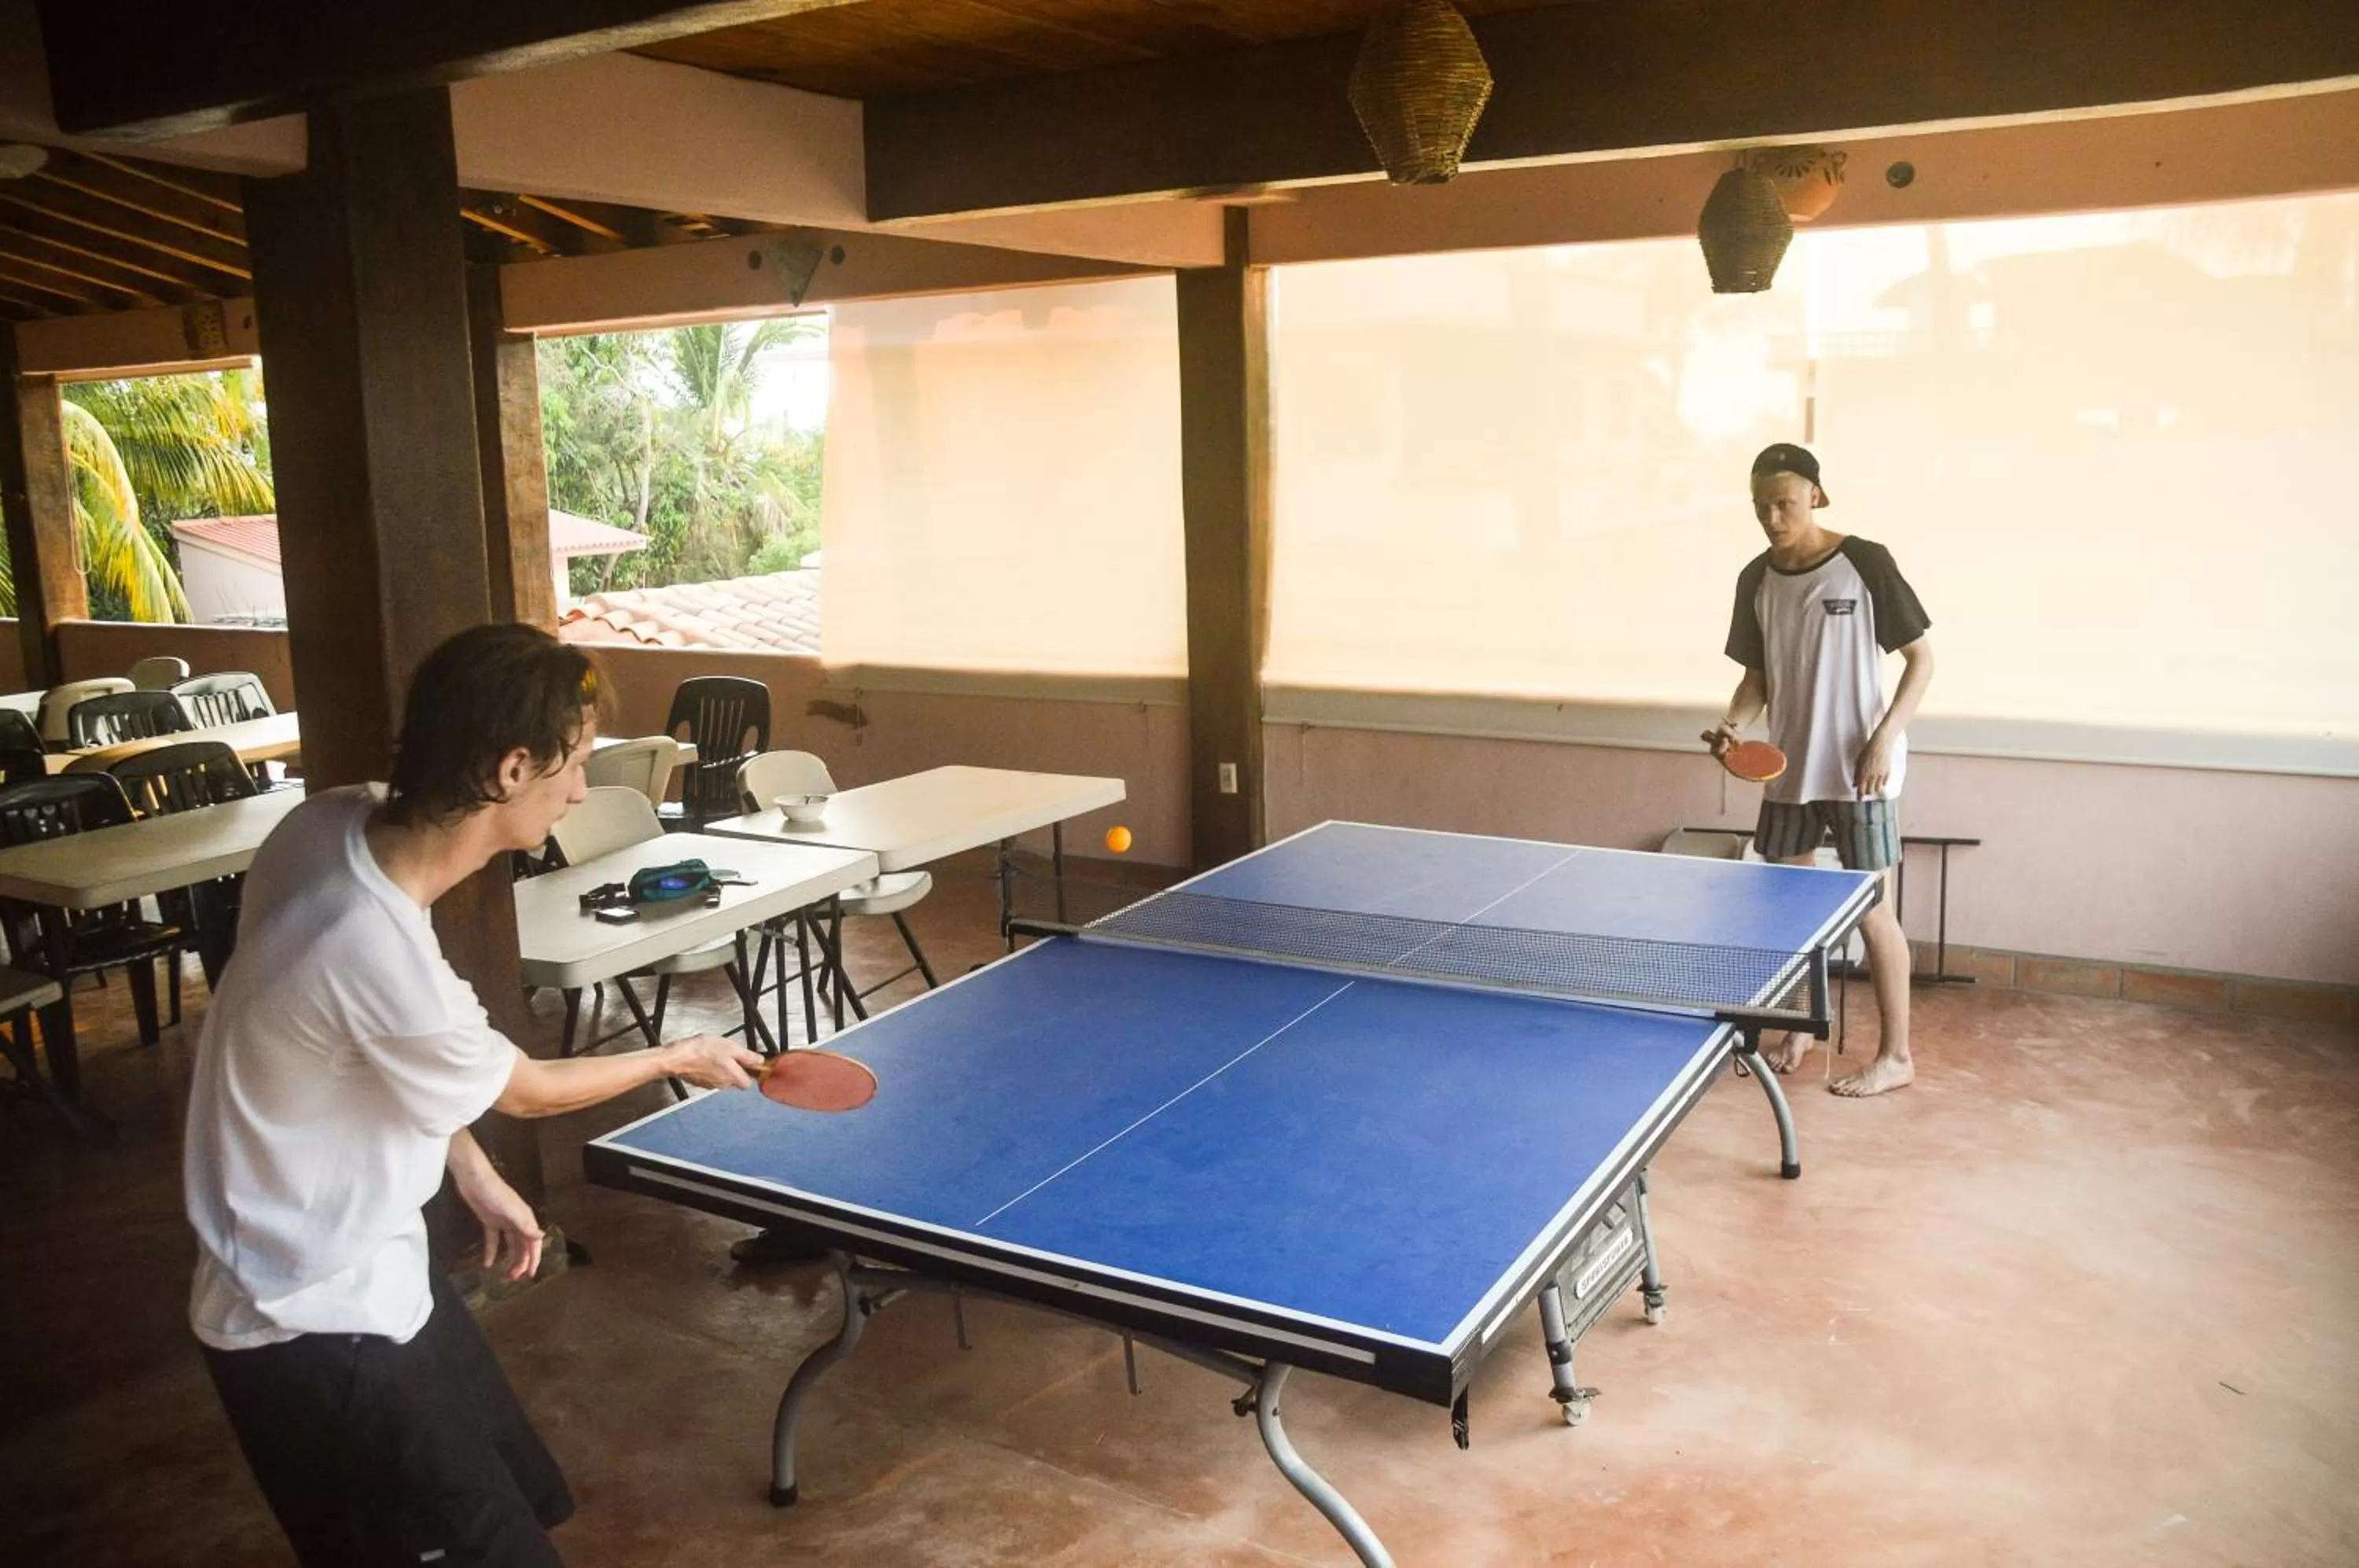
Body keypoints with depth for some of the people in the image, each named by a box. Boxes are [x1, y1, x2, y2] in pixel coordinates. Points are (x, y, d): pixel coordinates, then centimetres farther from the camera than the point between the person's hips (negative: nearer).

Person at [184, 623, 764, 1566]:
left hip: (370, 1269, 8)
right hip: (318, 1330, -8)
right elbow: (525, 1090, -12)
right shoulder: (383, 960, -34)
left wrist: (472, 1174, 11)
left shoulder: (330, 821, -11)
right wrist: (678, 1059, 4)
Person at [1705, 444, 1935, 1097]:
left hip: (1858, 770, -6)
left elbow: (1921, 658, -7)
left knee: (1872, 910, 0)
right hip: (1787, 767, 6)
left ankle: (1897, 1054, 14)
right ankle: (1798, 1027, 32)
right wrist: (1734, 724, -7)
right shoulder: (1756, 579, 5)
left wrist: (1885, 738, -16)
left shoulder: (1865, 563, -11)